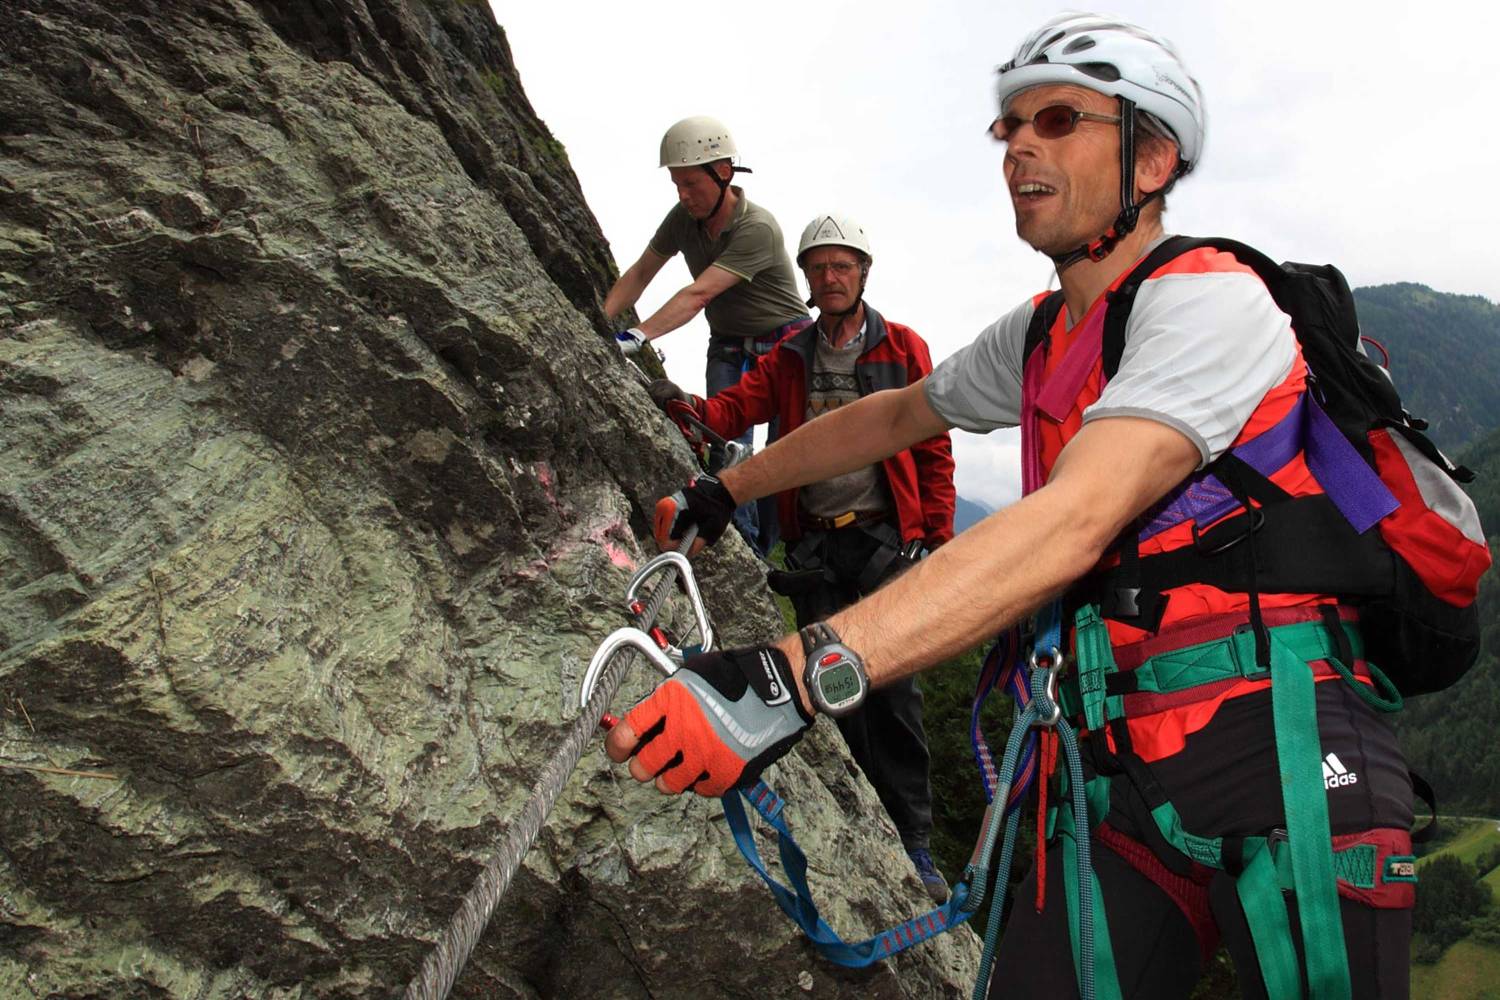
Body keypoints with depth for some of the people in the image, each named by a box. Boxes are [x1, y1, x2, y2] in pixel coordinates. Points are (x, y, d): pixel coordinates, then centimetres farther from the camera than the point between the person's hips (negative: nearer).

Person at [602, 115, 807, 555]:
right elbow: (639, 274, 2)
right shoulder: (684, 217, -6)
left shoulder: (757, 227, -26)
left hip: (784, 349, -4)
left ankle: (767, 548, 4)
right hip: (727, 350, 5)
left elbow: (698, 295, -35)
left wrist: (637, 335, -44)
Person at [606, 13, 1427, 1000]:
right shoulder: (1039, 338, 11)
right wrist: (718, 492, 27)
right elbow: (892, 415, 25)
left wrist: (791, 678, -38)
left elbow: (1075, 521, -29)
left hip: (1284, 762, -6)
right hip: (1126, 778, 6)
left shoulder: (1206, 299, -14)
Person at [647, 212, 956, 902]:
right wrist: (685, 406, -22)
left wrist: (939, 536, -2)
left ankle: (911, 839, 10)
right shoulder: (790, 356, 12)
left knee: (892, 688, -3)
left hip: (883, 537, -2)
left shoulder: (902, 349, 5)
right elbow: (736, 407, -1)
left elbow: (933, 449, 4)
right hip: (813, 543, 3)